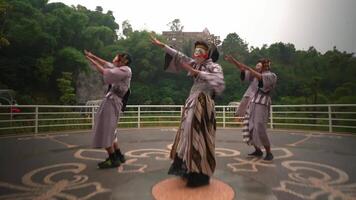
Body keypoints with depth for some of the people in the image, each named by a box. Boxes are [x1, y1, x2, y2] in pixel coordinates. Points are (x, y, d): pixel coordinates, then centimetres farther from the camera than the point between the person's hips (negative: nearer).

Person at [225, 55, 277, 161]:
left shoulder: (272, 76, 3)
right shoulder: (255, 74, 20)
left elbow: (261, 78, -19)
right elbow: (243, 70, 8)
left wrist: (248, 68, -23)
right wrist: (232, 60, -4)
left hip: (262, 105, -6)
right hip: (252, 103, 7)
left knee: (260, 130, -12)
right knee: (249, 128, 4)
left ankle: (269, 153, 5)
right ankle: (258, 150, 19)